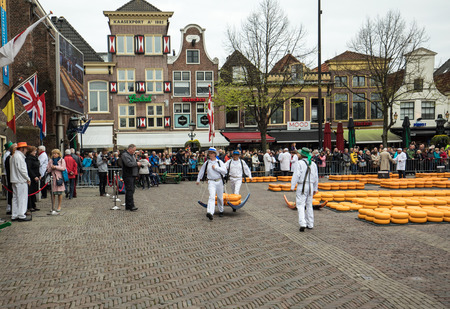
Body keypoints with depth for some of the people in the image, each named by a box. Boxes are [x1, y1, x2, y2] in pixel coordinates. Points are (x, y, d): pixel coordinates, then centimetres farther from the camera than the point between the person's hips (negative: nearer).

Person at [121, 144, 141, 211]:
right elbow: (129, 163, -23)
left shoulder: (132, 155, 19)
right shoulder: (125, 155, -11)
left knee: (131, 190, 11)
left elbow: (135, 162, 29)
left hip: (133, 175, 10)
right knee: (130, 190, -12)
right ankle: (131, 206, -13)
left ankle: (127, 206, 17)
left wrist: (138, 165, 9)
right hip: (128, 175, -9)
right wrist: (136, 163, -11)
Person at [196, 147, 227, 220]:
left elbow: (225, 171, -10)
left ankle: (221, 211, 34)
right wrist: (198, 179, 24)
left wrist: (215, 168, -14)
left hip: (219, 181, 1)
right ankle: (210, 212, -31)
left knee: (220, 197, 13)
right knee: (212, 196, -19)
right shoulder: (207, 163, 5)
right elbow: (201, 171, 19)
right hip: (211, 182, -1)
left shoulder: (219, 162, 1)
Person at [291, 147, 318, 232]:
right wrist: (315, 188, 22)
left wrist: (292, 186, -9)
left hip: (302, 186, -5)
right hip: (310, 186, 5)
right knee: (309, 205, 14)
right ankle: (310, 224, 19)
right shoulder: (313, 164, 10)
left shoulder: (300, 163, -8)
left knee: (300, 205, -4)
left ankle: (303, 224, -16)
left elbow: (296, 175, -14)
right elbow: (316, 177, 14)